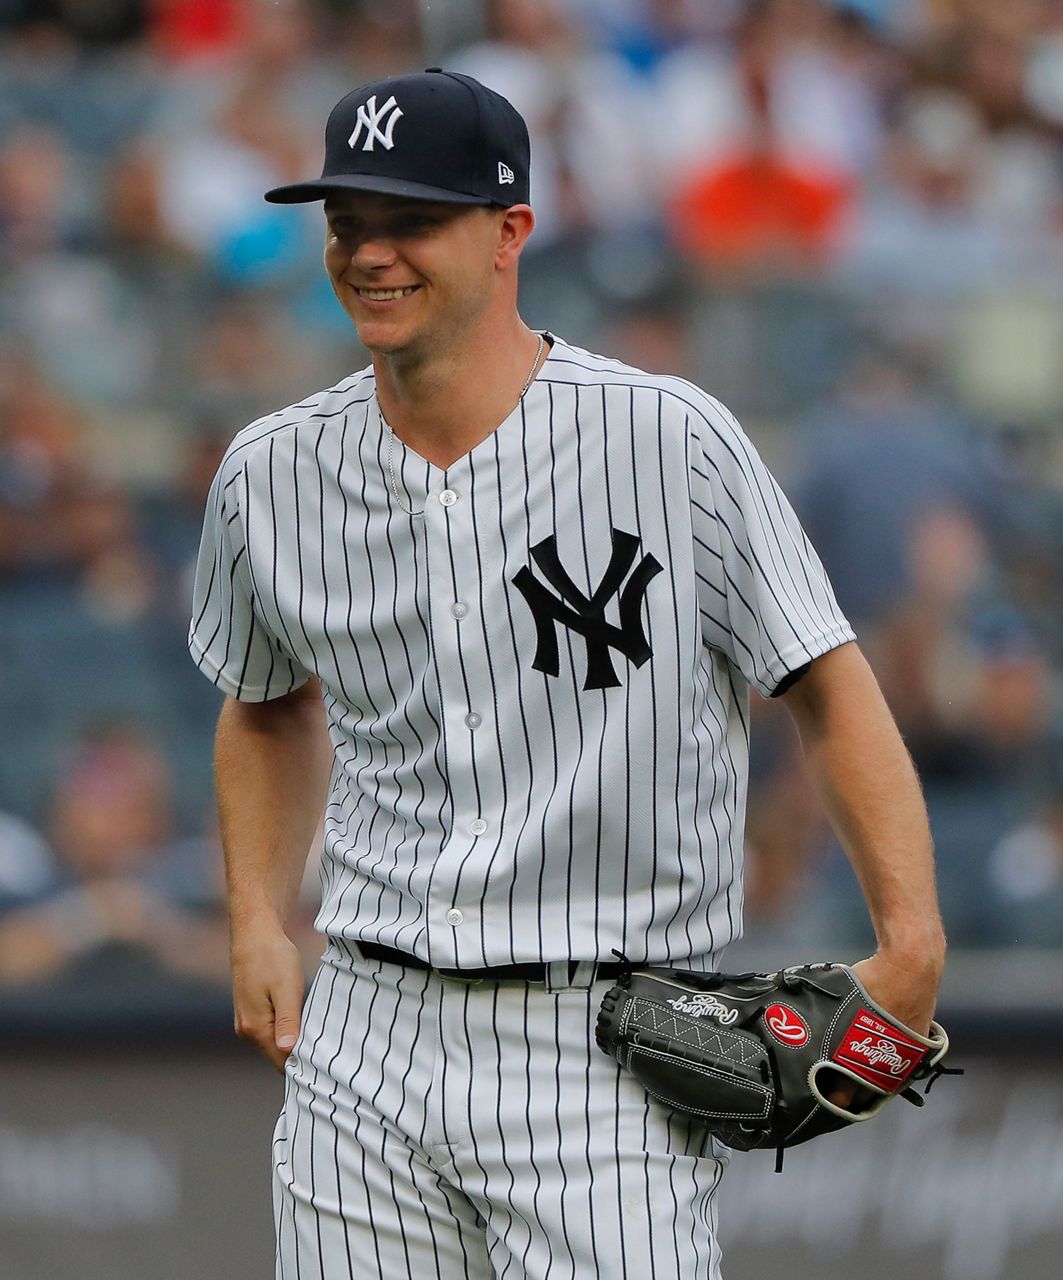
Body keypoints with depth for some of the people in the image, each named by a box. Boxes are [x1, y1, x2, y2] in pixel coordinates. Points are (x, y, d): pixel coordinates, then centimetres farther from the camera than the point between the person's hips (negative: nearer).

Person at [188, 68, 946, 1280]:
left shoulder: (669, 439, -8)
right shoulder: (272, 474, 6)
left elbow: (828, 689, -4)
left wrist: (911, 940, -15)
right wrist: (257, 927, 12)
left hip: (609, 1056, -4)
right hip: (368, 1040, 4)